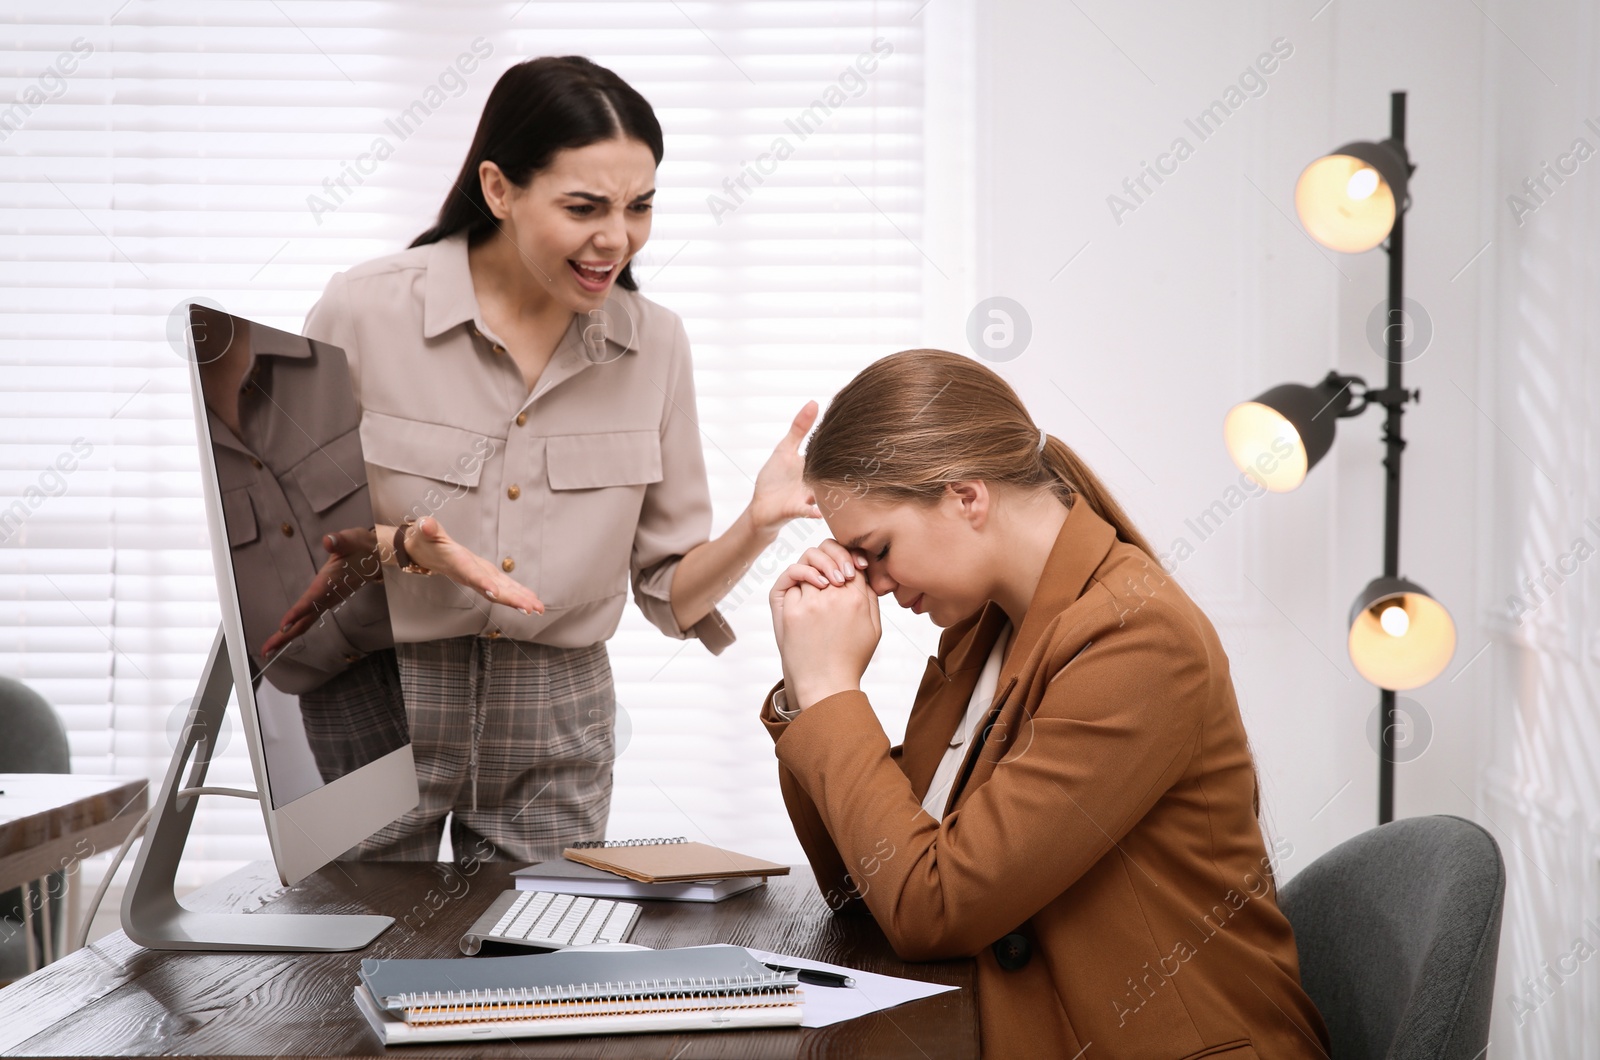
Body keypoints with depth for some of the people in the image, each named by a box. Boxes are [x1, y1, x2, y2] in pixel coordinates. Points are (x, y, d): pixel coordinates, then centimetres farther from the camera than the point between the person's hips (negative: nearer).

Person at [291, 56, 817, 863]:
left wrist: (753, 527, -17)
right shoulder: (366, 311, -11)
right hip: (376, 703, -2)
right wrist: (405, 548, -23)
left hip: (557, 729, 3)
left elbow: (671, 594, 2)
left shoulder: (654, 343, -1)